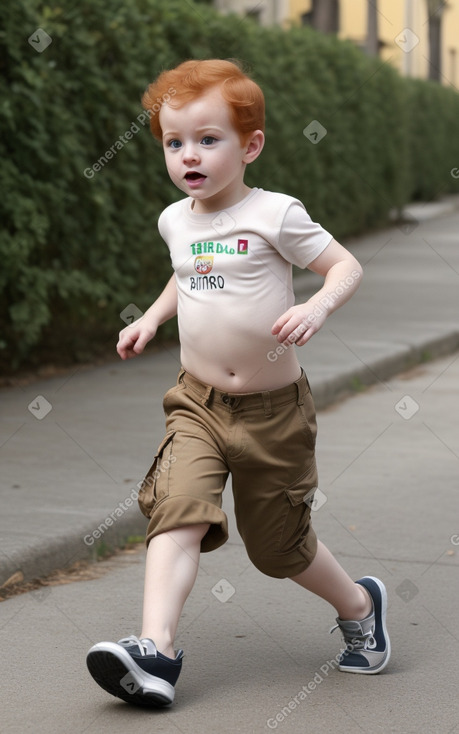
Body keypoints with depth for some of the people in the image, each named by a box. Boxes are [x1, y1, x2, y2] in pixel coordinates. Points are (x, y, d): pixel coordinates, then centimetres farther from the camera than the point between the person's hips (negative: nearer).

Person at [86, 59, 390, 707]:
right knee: (177, 511, -20)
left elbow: (347, 266, -9)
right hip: (197, 405, 4)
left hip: (273, 409, -4)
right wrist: (151, 318, 15)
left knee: (278, 544, 9)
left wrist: (318, 307, -28)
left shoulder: (274, 215, -11)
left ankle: (359, 605, 37)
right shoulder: (175, 220, 6)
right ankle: (156, 651, -28)